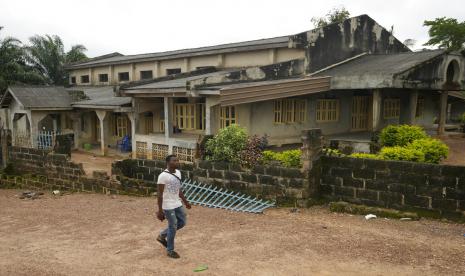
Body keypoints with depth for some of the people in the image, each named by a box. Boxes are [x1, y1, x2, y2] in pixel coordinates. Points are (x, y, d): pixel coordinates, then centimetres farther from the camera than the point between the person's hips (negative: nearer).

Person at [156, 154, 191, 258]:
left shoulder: (178, 173, 5)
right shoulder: (163, 176, -19)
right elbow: (159, 194, -18)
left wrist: (185, 201, 19)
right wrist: (160, 210, -18)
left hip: (177, 204, 8)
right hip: (168, 206, -8)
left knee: (182, 222, 14)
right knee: (173, 227, 0)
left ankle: (162, 236, 30)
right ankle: (170, 250, 18)